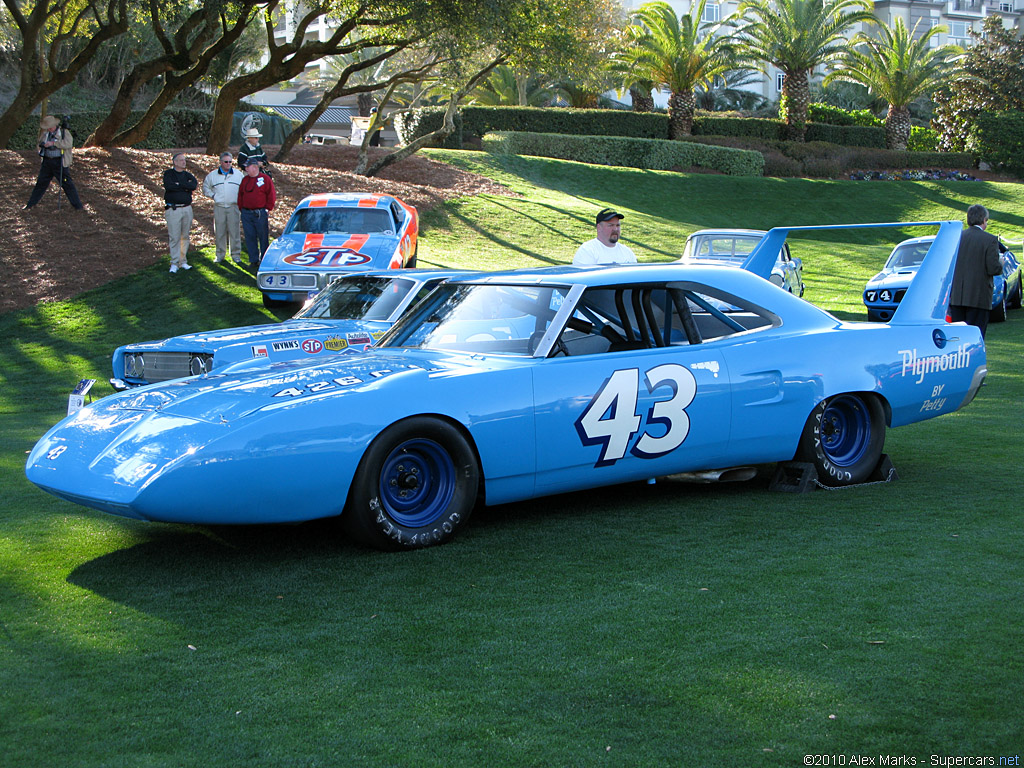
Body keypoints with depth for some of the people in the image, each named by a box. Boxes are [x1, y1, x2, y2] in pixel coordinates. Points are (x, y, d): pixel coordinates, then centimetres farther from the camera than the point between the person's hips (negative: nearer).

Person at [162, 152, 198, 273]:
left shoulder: (187, 175, 13)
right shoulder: (168, 174, 2)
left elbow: (194, 185, -8)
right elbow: (168, 186, -18)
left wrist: (178, 184, -11)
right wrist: (186, 187, -8)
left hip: (187, 209, 4)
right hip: (173, 209, -4)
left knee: (185, 236, 7)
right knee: (174, 237, -6)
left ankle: (183, 262, 14)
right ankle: (174, 263, -2)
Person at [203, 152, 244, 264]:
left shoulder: (238, 174, 7)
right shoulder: (212, 175, 7)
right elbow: (205, 187, 18)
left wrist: (240, 198, 2)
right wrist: (213, 196, 5)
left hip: (233, 207, -1)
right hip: (219, 207, 1)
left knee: (234, 231, -2)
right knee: (219, 232, 3)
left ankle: (236, 254, 6)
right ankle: (220, 255, 11)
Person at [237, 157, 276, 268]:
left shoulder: (265, 179, -3)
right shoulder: (245, 180, 13)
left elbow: (272, 195, -3)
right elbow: (240, 195, 20)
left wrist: (267, 209, -6)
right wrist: (241, 208, 10)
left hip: (260, 213, -5)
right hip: (246, 213, 5)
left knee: (263, 237, 1)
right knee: (250, 237, 4)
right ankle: (253, 260, 11)